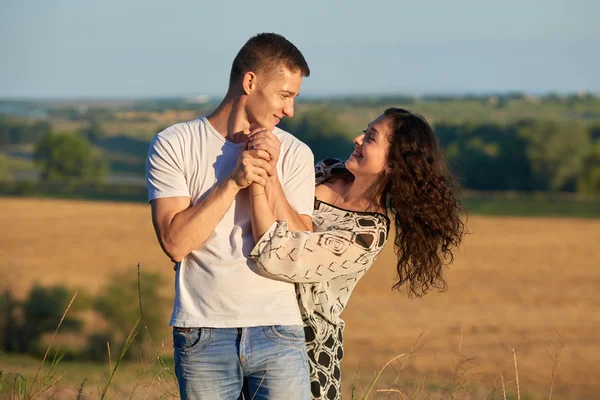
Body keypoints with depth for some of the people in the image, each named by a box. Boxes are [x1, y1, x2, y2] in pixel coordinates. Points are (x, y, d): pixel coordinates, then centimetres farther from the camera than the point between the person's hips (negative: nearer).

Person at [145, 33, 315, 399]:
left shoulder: (295, 154, 8)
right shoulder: (173, 145, 2)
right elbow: (175, 242, -8)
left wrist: (270, 178, -8)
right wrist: (233, 181, -12)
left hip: (278, 332, 1)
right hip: (203, 335, -1)